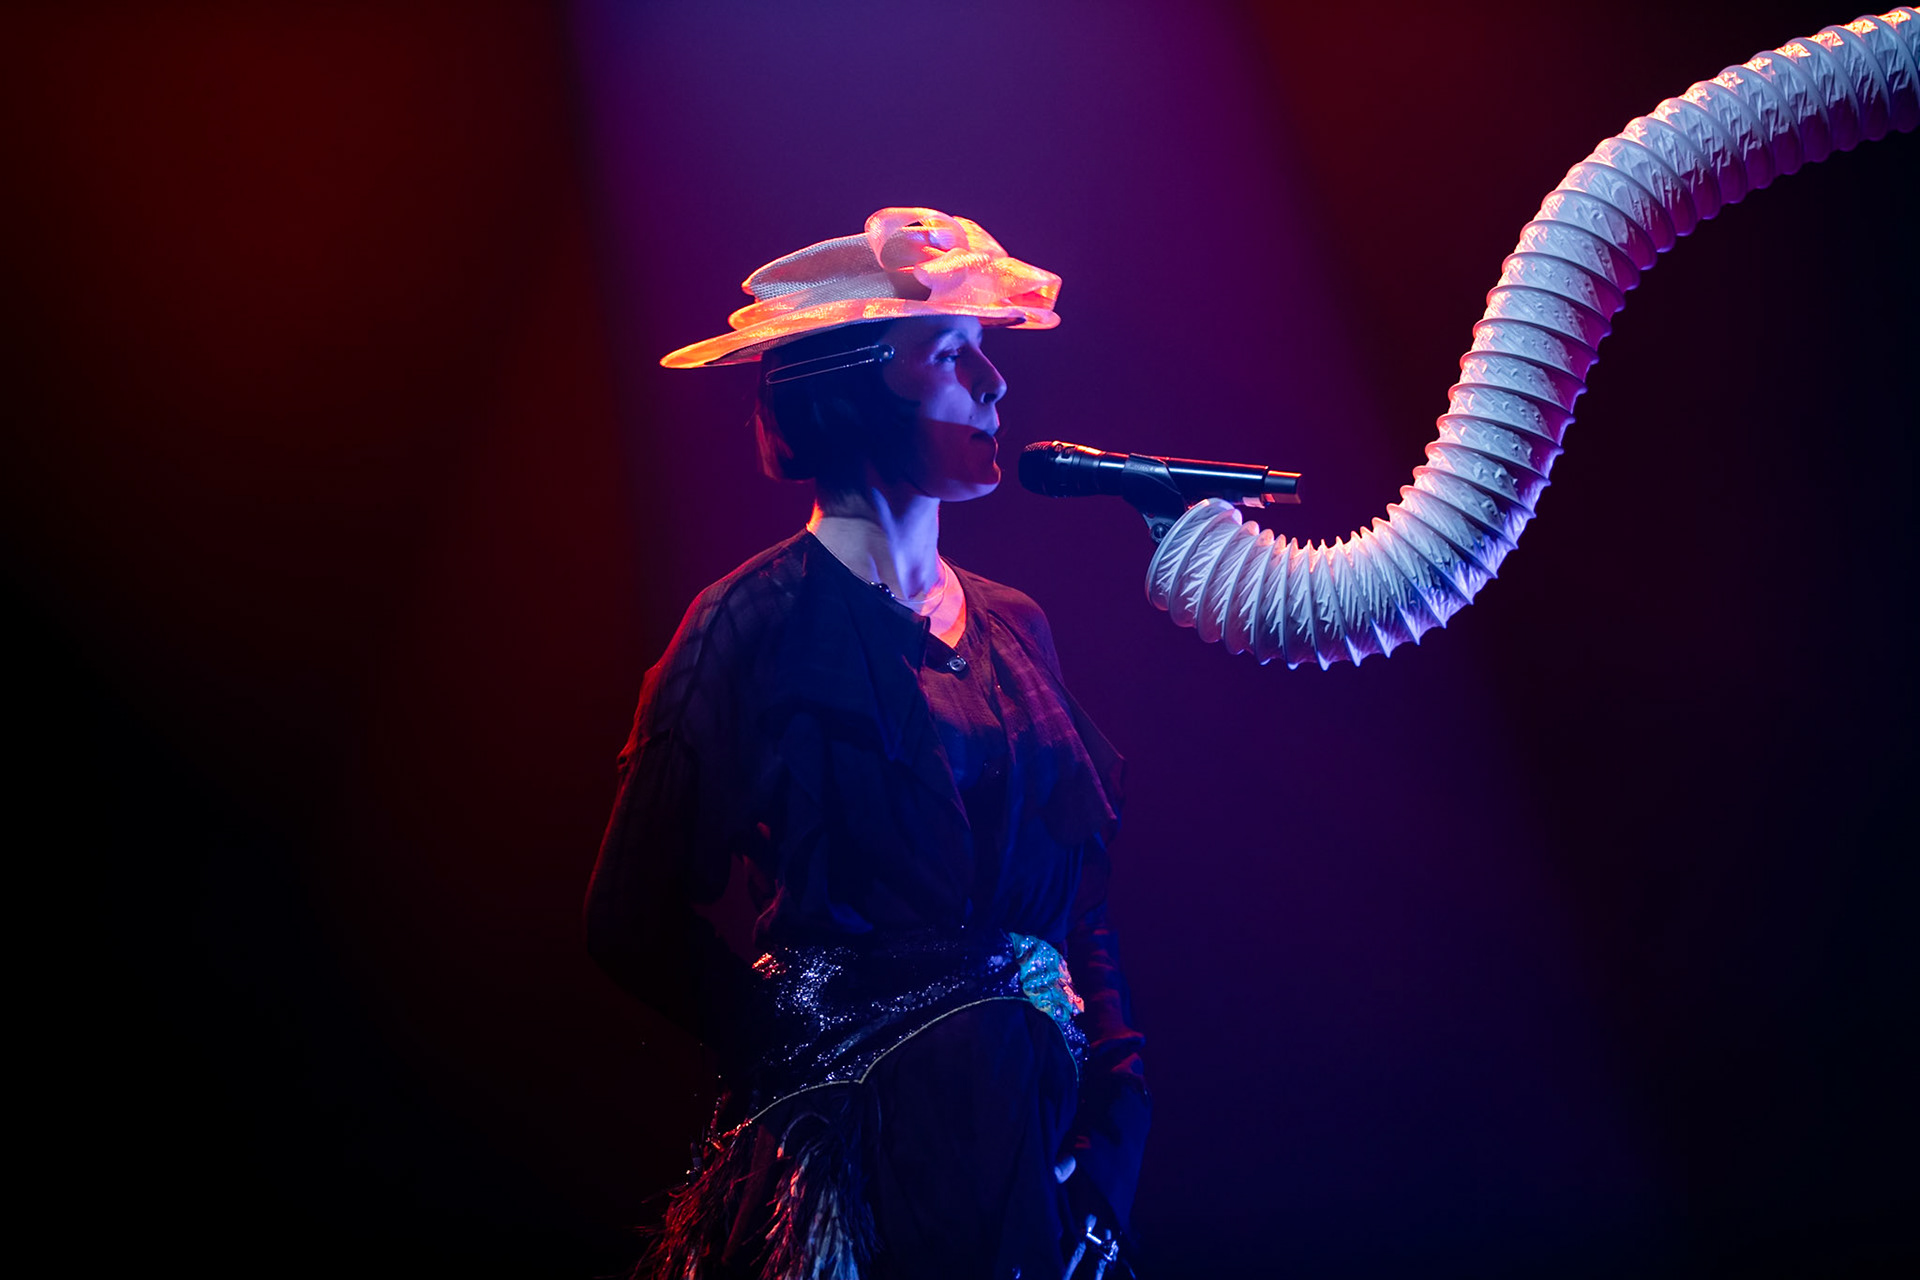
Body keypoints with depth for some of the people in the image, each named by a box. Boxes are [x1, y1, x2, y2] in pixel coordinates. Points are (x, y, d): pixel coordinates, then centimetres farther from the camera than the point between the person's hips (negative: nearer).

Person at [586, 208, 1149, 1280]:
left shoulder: (1012, 625, 8)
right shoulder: (764, 622, -11)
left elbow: (1081, 902, 9)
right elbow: (637, 920, -10)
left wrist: (1114, 1108, -1)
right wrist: (807, 1057, -6)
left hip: (1041, 1136, 6)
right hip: (873, 1140, -6)